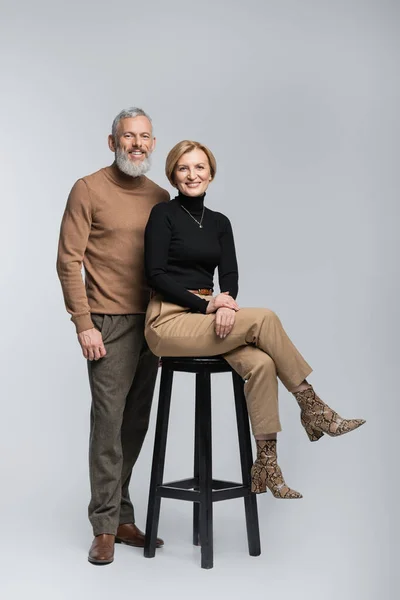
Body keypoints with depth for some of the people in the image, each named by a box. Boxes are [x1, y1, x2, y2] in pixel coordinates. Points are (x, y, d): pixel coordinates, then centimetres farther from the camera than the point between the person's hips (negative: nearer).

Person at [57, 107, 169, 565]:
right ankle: (105, 527, 5)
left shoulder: (160, 197, 13)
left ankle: (122, 517, 21)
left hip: (151, 322, 5)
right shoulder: (89, 189, -3)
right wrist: (84, 324, -13)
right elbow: (68, 260, -7)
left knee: (136, 423, 9)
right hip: (110, 322, -5)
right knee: (108, 420, -5)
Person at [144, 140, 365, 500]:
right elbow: (156, 274, -11)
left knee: (260, 363, -23)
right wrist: (206, 305, -18)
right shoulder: (163, 214, -3)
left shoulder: (219, 222, 14)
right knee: (264, 319, -23)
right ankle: (313, 408, -10)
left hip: (207, 319, 6)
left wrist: (226, 304, -19)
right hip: (169, 321, -5)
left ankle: (266, 465, -19)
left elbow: (230, 275, 4)